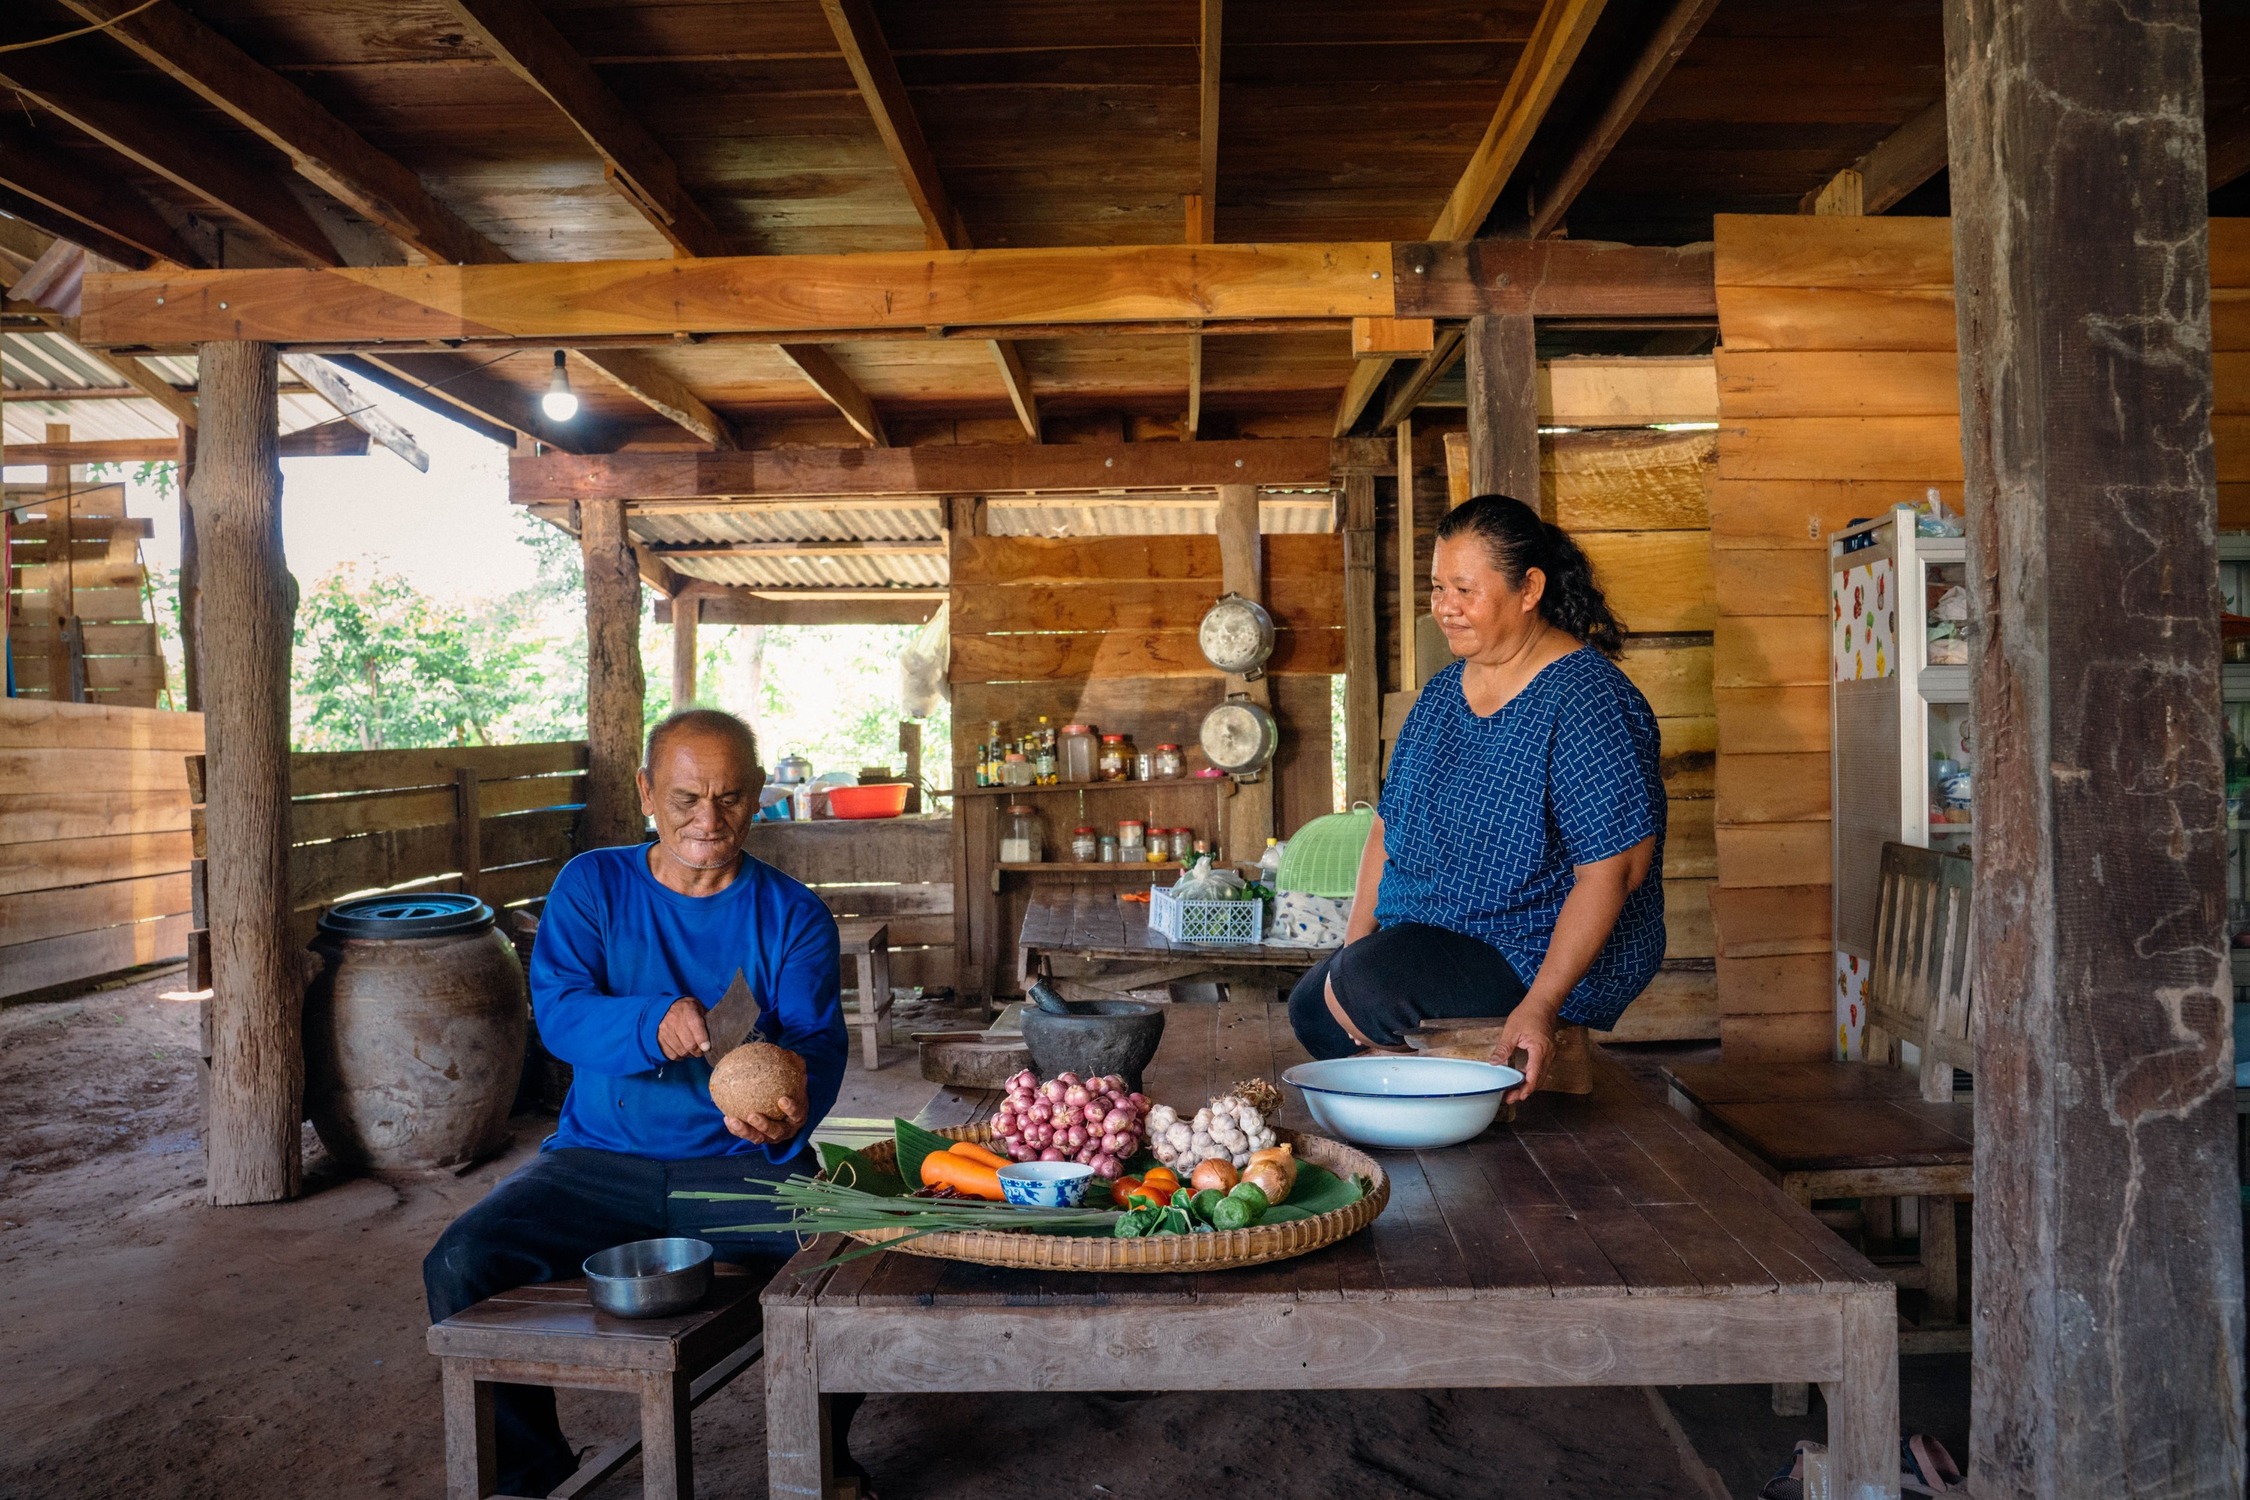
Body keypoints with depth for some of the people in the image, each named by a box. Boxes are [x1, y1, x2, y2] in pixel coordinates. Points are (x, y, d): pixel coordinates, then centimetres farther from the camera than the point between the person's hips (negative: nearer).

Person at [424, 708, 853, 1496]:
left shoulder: (793, 914, 3)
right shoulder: (590, 886, 5)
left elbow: (817, 1041, -9)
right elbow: (557, 1010, -8)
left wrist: (793, 1111, -34)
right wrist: (654, 1022, -30)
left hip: (744, 1164, -1)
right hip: (599, 1159, 2)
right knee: (459, 1266, -20)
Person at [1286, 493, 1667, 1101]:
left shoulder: (1585, 700, -18)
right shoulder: (1441, 693, 8)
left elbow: (1612, 869, -23)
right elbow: (1389, 824, 10)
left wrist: (1541, 1005, -28)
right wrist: (1355, 942, -2)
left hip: (1545, 953, -9)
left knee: (1369, 982, -27)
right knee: (1313, 1006, 3)